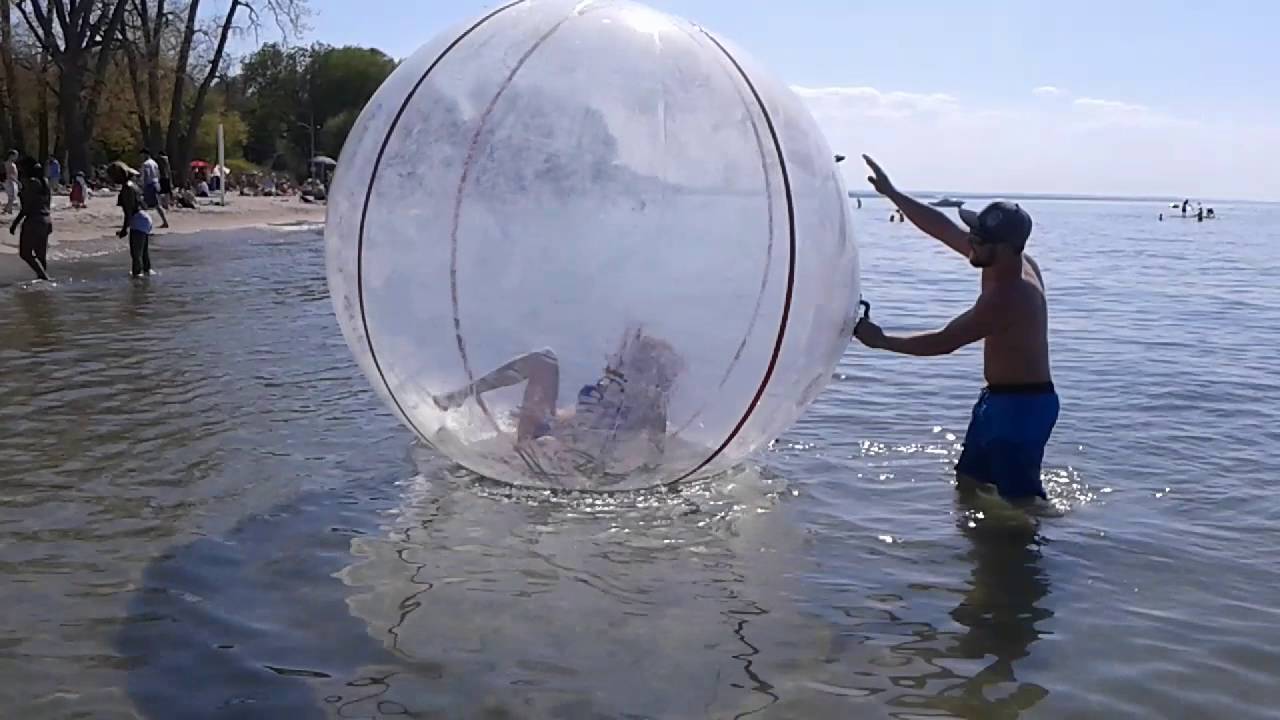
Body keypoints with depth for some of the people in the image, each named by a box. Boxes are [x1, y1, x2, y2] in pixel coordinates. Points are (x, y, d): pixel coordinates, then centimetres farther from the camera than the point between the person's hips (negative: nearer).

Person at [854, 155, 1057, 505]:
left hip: (1023, 405, -10)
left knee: (1022, 499, -8)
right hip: (999, 398, 10)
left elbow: (943, 342, -22)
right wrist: (892, 194, 3)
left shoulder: (1006, 296, -28)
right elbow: (943, 228, 5)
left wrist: (881, 341, -14)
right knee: (969, 481, 18)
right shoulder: (1008, 263, 0)